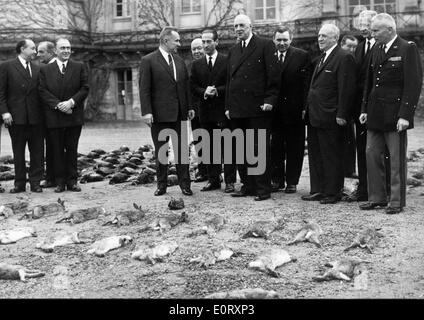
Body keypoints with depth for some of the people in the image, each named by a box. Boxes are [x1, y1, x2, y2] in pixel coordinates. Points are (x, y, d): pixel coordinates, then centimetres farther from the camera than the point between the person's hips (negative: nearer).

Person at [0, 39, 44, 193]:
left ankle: (35, 182, 10)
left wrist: (43, 113, 5)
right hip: (16, 117, -3)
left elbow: (40, 93, 14)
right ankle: (20, 183, 13)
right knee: (18, 153, 6)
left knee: (37, 152, 2)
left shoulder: (37, 69, 13)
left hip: (35, 118, 3)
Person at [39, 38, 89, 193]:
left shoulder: (79, 67, 8)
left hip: (74, 116, 0)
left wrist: (71, 102, -12)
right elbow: (43, 92, 0)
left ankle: (72, 181, 9)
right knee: (57, 151, 3)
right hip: (54, 117, 0)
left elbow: (85, 88, 2)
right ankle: (60, 182, 9)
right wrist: (58, 105, -13)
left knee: (72, 150, 4)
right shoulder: (45, 70, 7)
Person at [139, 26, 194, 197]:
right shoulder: (148, 61, -4)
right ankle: (161, 185, 16)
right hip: (159, 114, -4)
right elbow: (144, 89, -8)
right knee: (160, 151, 6)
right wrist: (146, 111, -15)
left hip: (179, 113, 5)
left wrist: (189, 107, 9)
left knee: (182, 149, 4)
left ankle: (185, 184, 10)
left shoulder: (180, 61, 14)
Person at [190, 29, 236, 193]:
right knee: (209, 148, 8)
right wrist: (204, 92, -11)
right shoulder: (196, 64, 12)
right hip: (205, 111, 4)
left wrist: (217, 91, -16)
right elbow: (193, 86, 8)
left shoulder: (227, 61, 0)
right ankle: (213, 180, 15)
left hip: (223, 110, -4)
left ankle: (229, 181, 2)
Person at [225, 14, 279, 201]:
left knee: (260, 149, -3)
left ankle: (263, 189, 4)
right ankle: (247, 186, 16)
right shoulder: (233, 51, 19)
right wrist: (228, 106, 14)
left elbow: (273, 76, -5)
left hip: (258, 108, -6)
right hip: (237, 109, 6)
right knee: (241, 150, 7)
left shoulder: (265, 46, 0)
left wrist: (270, 100, -12)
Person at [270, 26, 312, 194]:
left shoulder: (302, 56, 0)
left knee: (294, 148, 5)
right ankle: (277, 180, 18)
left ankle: (292, 181, 14)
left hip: (294, 109, -2)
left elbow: (306, 84, -5)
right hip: (274, 110, 2)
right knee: (275, 148, 6)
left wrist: (304, 107, -11)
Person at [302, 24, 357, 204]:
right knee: (315, 155, 13)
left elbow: (346, 89, -16)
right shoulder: (322, 58, 18)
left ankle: (332, 193, 8)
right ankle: (318, 190, 21)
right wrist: (308, 108, 16)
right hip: (315, 117, 9)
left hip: (330, 117, -9)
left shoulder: (344, 58, -11)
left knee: (332, 157, 0)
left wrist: (341, 115, -19)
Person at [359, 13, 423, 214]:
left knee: (397, 160, 2)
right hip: (375, 115, 7)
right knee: (372, 156, 9)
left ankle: (397, 201, 12)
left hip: (395, 114, -7)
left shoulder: (408, 49, -9)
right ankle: (377, 198, 20)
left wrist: (405, 115, -19)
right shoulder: (376, 51, 13)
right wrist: (364, 109, 12)